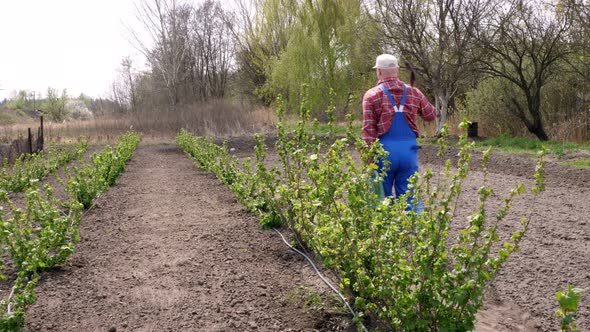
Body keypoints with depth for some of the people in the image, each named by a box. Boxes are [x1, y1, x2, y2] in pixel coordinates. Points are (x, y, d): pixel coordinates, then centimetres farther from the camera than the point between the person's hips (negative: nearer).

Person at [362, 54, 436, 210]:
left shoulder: (372, 94, -2)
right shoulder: (413, 93, 7)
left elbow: (368, 130, -6)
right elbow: (431, 115, 19)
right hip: (409, 149, 3)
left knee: (382, 199, 9)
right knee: (409, 196, 7)